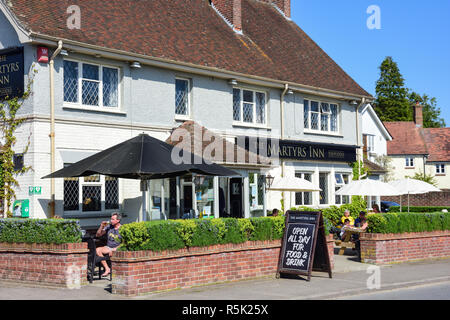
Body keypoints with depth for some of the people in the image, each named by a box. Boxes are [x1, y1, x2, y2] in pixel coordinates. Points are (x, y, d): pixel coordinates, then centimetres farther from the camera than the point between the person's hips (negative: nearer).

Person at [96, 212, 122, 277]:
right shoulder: (109, 227, 7)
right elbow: (98, 235, 11)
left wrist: (116, 249, -18)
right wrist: (101, 226, -4)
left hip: (117, 248, -5)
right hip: (108, 247, 5)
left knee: (111, 252, -37)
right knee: (98, 250, -23)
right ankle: (107, 269, -22)